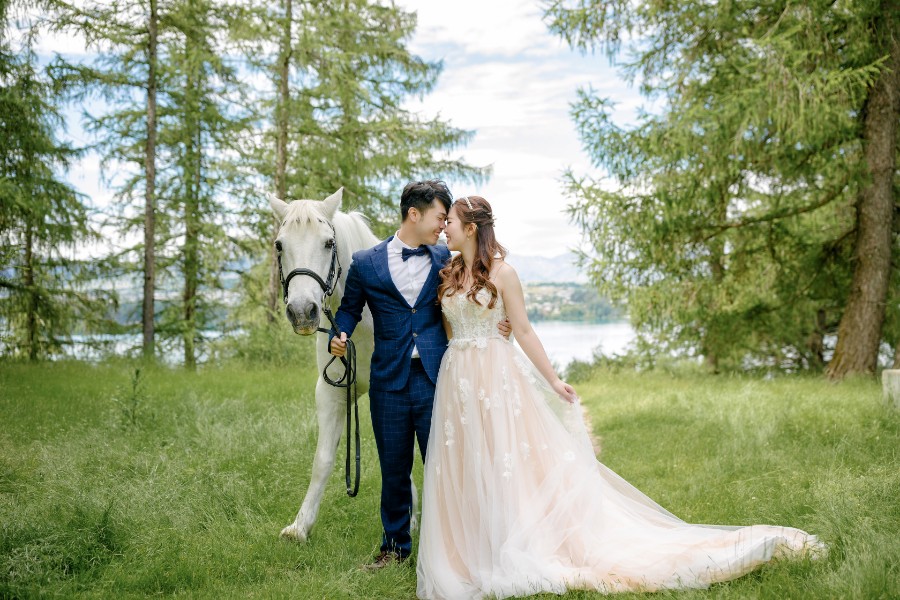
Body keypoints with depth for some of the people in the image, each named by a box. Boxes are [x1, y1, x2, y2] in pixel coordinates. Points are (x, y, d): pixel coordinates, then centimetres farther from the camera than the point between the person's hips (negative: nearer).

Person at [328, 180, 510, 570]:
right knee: (394, 470, 12)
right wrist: (338, 337, -8)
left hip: (436, 380, 0)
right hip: (390, 381, 0)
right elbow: (349, 308, 12)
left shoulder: (445, 259, 5)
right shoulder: (365, 263, 2)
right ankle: (395, 545, 30)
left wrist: (493, 326, -7)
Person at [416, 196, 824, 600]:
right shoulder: (448, 277, 11)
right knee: (466, 472, 7)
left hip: (497, 376, -5)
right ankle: (473, 554, 17)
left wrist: (553, 381, -5)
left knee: (511, 462, -4)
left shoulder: (501, 272, -5)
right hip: (457, 383, 5)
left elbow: (523, 331, -4)